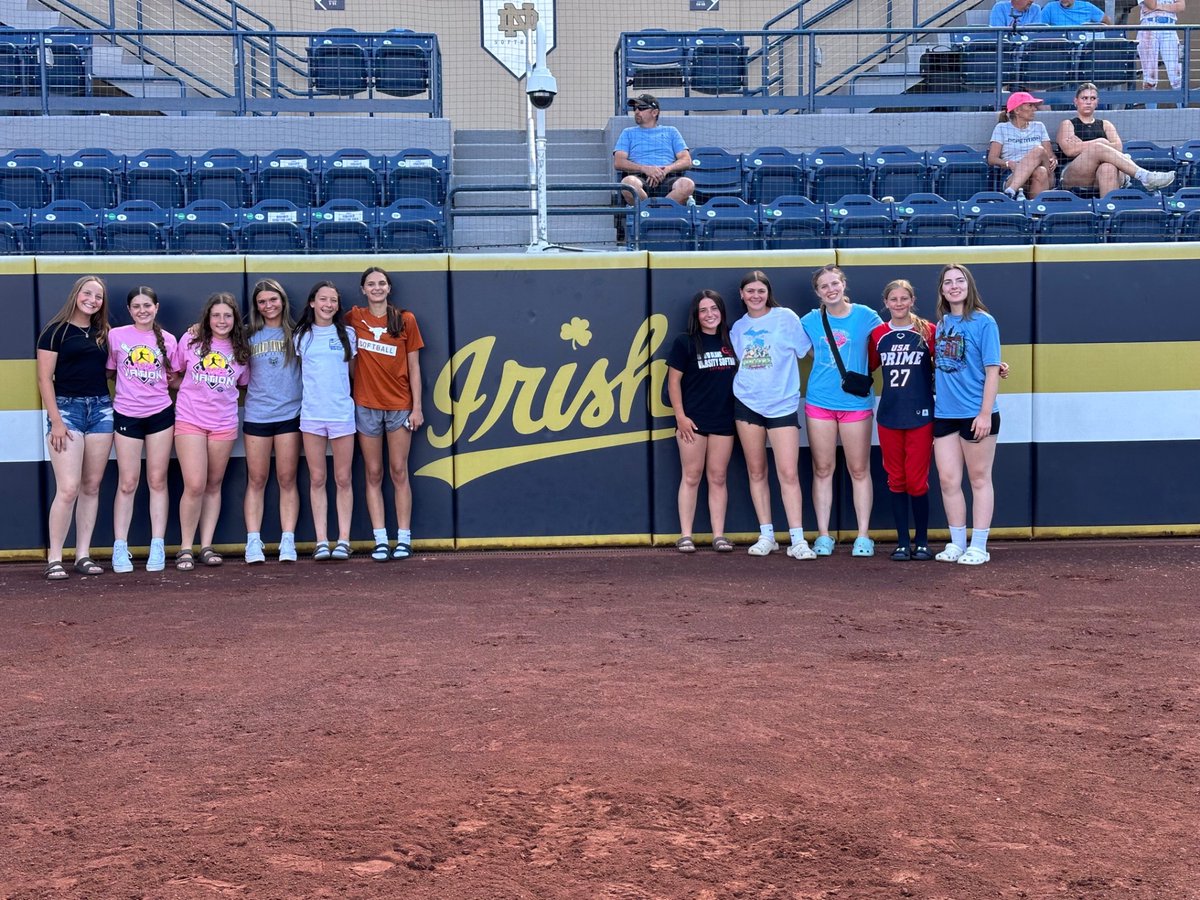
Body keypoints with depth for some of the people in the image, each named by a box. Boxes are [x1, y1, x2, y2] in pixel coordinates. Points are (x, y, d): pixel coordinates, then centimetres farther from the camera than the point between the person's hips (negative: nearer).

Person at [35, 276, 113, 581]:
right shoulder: (56, 330, -1)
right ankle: (54, 559, -5)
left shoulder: (103, 333, 14)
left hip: (101, 409, 5)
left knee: (91, 487, 5)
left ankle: (83, 555, 11)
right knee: (68, 488, -13)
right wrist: (55, 421, -12)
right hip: (67, 408, -5)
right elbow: (45, 378, -5)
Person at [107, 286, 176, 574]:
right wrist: (131, 386, -2)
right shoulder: (116, 336, 0)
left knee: (157, 481, 5)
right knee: (127, 484, 0)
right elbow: (110, 372, 8)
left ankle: (157, 547, 9)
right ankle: (120, 548, 6)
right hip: (127, 415, -1)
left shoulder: (167, 340, 5)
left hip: (160, 414, 1)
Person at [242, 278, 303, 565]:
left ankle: (287, 542, 2)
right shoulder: (250, 336, 8)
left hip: (289, 414, -1)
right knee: (256, 480, 1)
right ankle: (253, 542, 2)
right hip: (256, 414, 1)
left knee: (287, 479, 1)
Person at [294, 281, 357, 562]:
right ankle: (321, 541, 4)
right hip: (311, 413, 0)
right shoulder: (301, 335, 7)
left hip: (342, 413, 0)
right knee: (317, 479, 2)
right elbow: (297, 372, 15)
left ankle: (343, 540, 5)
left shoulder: (347, 334, 7)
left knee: (343, 479, 2)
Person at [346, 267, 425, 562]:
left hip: (399, 404, -1)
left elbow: (413, 366, 3)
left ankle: (404, 538, 5)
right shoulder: (354, 318, 4)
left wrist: (417, 406, -1)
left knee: (399, 473, 0)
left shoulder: (405, 320, 2)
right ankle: (380, 540, 4)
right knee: (373, 474, 2)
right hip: (366, 404, 1)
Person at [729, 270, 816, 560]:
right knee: (756, 472, 6)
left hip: (782, 405, -4)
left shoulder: (785, 317, -2)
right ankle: (766, 536, 14)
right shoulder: (738, 327, 11)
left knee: (789, 473, -9)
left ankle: (797, 540, -8)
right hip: (747, 403, 4)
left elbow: (807, 349, 0)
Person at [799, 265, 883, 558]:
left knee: (859, 470, 3)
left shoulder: (865, 315, -1)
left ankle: (863, 536, 8)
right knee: (822, 470, 4)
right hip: (819, 403, 2)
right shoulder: (810, 321, 4)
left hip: (856, 402, -1)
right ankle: (823, 536, 10)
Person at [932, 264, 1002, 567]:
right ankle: (957, 544, 19)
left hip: (976, 414, -5)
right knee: (948, 481, 7)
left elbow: (992, 370, -10)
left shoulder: (983, 322, -7)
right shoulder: (941, 323, 9)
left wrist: (986, 412, -15)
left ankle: (978, 547, 12)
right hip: (944, 414, 5)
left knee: (979, 479, 5)